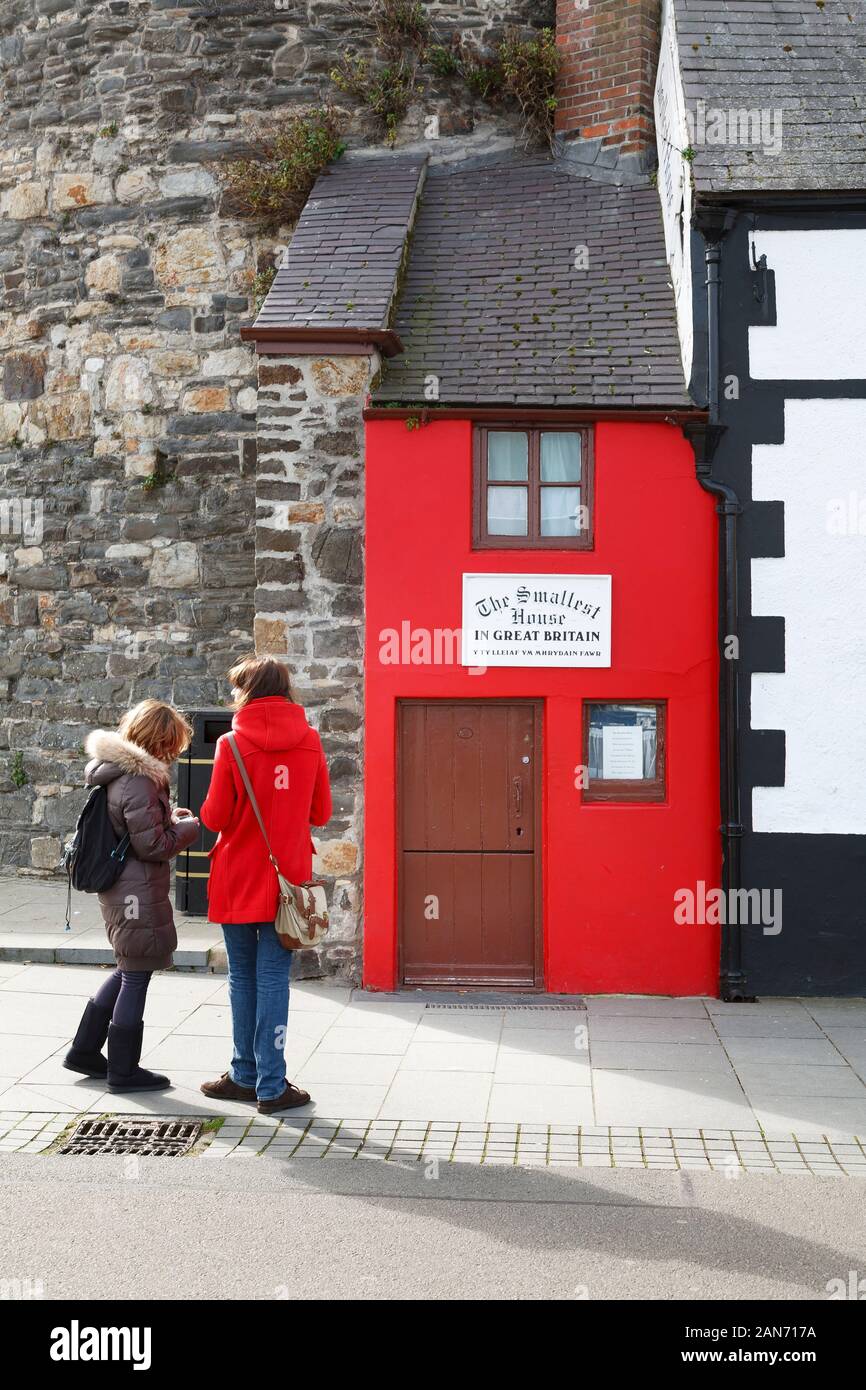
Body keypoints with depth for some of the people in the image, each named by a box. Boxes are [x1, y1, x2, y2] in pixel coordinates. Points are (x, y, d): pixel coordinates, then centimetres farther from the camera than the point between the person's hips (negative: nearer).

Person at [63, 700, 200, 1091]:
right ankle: (123, 1070, 14)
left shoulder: (115, 771, 9)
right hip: (138, 893, -10)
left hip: (118, 890, 10)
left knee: (128, 970, 22)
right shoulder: (140, 781, -22)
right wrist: (189, 825, -5)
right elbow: (153, 846, -20)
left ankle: (84, 1051, 29)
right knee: (136, 977, 2)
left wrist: (167, 817, 9)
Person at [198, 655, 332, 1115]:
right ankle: (271, 1087, 4)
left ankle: (245, 1076, 21)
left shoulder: (232, 744, -10)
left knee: (243, 978, 12)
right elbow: (320, 813, 5)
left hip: (237, 880, -1)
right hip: (286, 877, 1)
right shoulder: (309, 741, -2)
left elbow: (214, 817, -8)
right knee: (273, 979, 4)